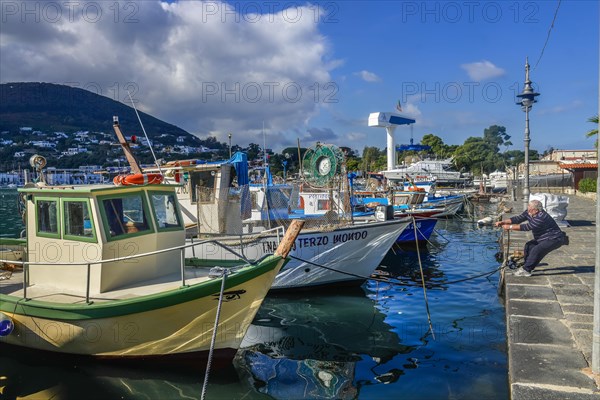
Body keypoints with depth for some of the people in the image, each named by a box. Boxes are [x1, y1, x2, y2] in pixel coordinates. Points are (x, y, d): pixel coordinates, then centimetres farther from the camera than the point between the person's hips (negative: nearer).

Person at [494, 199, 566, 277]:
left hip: (555, 239, -10)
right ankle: (528, 266, 10)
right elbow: (518, 219, -5)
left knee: (536, 250, -23)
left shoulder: (541, 217, -32)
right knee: (529, 246, 2)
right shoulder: (528, 213, -5)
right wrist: (503, 222, -17)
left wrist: (510, 227, -29)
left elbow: (527, 227, -33)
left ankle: (526, 270, -17)